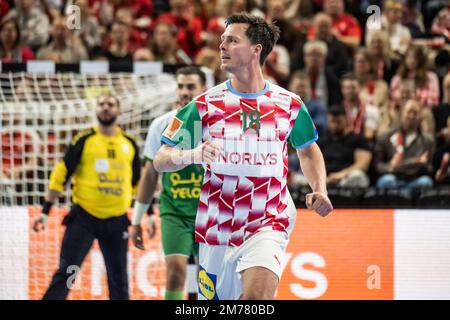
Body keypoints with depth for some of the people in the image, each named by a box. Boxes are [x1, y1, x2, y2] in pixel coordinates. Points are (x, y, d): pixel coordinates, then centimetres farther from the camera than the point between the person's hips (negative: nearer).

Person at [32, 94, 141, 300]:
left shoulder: (130, 144, 9)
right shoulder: (84, 140, -2)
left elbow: (138, 183, 18)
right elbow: (60, 175, -2)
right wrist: (45, 212, -7)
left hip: (117, 221, 3)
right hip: (83, 218, -3)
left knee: (119, 281, 8)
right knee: (65, 274, -10)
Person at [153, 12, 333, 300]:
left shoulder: (289, 104, 1)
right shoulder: (206, 104, -1)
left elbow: (308, 150, 21)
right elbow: (160, 161, -2)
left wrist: (320, 190, 2)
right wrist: (193, 154, -23)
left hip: (268, 225, -2)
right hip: (216, 230, 2)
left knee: (258, 296, -27)